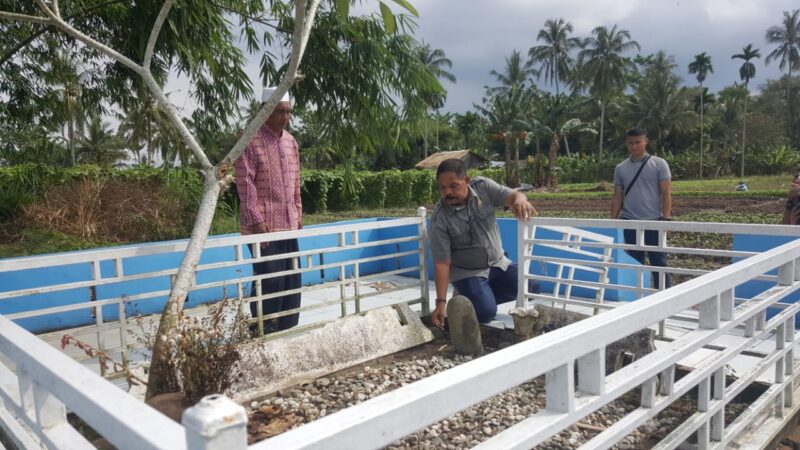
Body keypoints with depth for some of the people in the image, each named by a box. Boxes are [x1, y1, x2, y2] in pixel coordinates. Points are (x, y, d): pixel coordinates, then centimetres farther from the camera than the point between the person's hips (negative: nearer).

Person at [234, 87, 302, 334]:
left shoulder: (290, 141, 13)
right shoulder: (251, 140, -9)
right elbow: (245, 183, -14)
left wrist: (298, 214, 14)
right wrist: (256, 219, -18)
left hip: (288, 223, 7)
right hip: (262, 224, -7)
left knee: (292, 279, 10)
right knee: (269, 280, -3)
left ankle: (288, 329, 22)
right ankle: (263, 332, 12)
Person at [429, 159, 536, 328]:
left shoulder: (483, 186, -12)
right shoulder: (439, 218, -21)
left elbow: (511, 196, -22)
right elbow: (441, 262, -20)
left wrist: (520, 199, -49)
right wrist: (441, 302, -25)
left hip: (498, 263, 5)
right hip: (467, 272, -4)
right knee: (486, 313, -22)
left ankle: (480, 297, 7)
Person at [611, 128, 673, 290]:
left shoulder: (659, 164, 1)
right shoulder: (620, 168, 9)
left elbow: (666, 193, -2)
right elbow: (618, 198, 10)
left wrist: (666, 218, -11)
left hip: (654, 222, -3)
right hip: (629, 223, 3)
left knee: (659, 263, 2)